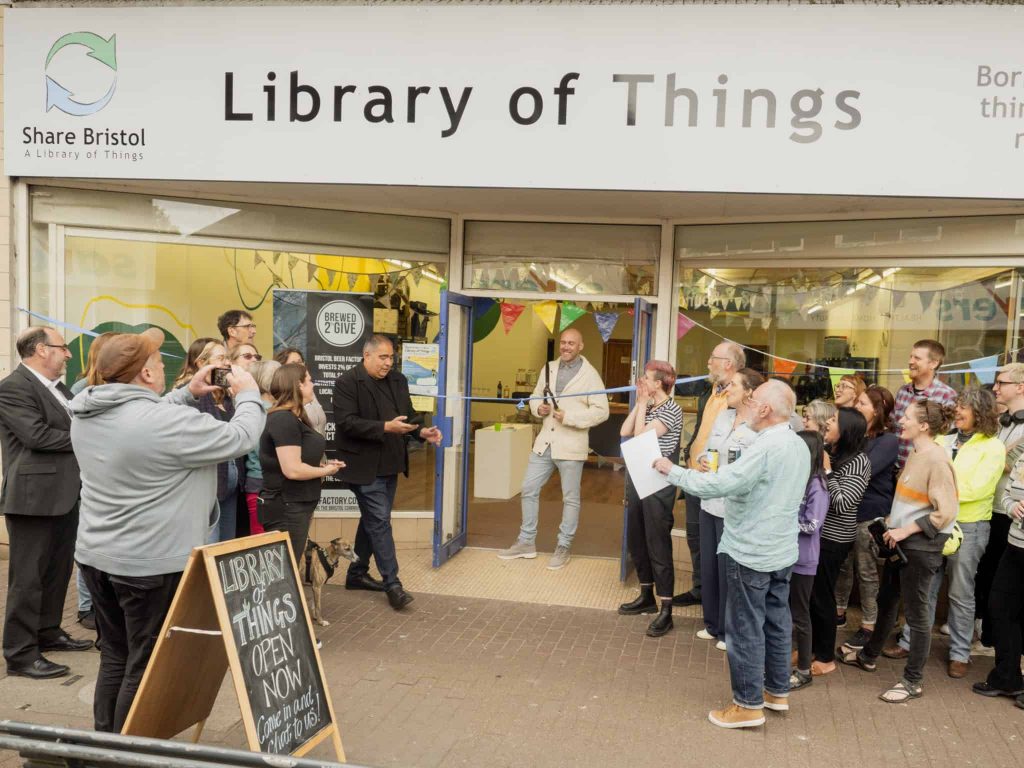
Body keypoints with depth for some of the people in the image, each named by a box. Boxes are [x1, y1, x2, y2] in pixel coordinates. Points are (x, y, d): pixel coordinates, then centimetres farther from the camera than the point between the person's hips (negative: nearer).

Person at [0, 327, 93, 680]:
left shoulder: (57, 387, 15)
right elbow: (37, 435, -21)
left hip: (65, 493, 9)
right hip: (34, 496, -9)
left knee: (59, 570, 18)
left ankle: (48, 632, 32)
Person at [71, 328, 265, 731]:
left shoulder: (86, 412, 2)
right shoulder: (168, 421, -23)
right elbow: (241, 438, -14)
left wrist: (189, 392, 14)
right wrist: (248, 393, 2)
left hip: (96, 556, 8)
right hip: (151, 563, -8)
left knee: (115, 658, 20)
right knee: (147, 667, 7)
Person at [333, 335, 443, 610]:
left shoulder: (398, 380, 10)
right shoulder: (347, 382, -12)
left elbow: (408, 414, 15)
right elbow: (347, 422, -20)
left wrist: (421, 431, -5)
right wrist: (386, 427, -27)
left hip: (389, 464, 8)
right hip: (364, 466, -7)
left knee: (372, 520, 16)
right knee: (380, 521, -8)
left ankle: (357, 573, 30)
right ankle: (392, 583, -2)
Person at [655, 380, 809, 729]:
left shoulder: (766, 447, -23)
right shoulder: (800, 446, 7)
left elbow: (718, 484, -28)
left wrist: (673, 470, -16)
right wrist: (723, 474, 10)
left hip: (751, 552, -9)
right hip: (783, 550, 9)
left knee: (745, 628, 2)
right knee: (776, 622, 18)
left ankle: (749, 704, 12)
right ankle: (777, 691, 31)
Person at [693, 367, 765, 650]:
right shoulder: (722, 417, 7)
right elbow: (706, 449, 15)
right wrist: (702, 460, -4)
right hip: (709, 503, 7)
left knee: (728, 571, 6)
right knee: (708, 566, 17)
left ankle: (729, 631, 24)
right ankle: (712, 623, 34)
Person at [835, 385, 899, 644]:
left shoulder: (888, 441, -12)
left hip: (870, 515, -6)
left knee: (866, 572, 4)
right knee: (842, 566, 15)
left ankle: (868, 626, 16)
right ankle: (838, 612, 30)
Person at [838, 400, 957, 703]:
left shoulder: (936, 460, -19)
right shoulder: (914, 453, 8)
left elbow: (945, 512, -21)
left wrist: (906, 529, -19)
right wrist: (893, 520, 8)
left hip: (922, 544, -9)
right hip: (902, 540, 9)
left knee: (916, 612, 3)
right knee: (886, 600, 22)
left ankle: (912, 681, 16)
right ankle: (869, 655, 39)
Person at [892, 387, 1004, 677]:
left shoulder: (992, 448, -5)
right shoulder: (944, 440, 9)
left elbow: (976, 488, -15)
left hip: (968, 526, -4)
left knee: (961, 593, 6)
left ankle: (960, 653, 19)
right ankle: (911, 641, 20)